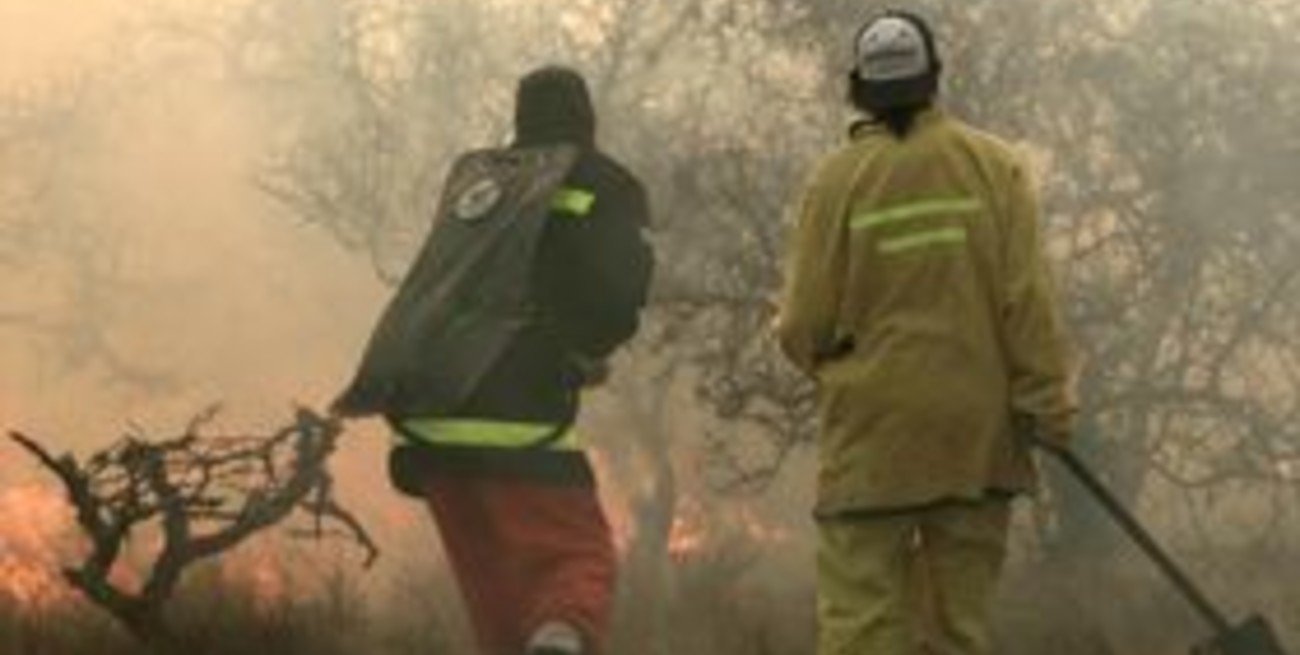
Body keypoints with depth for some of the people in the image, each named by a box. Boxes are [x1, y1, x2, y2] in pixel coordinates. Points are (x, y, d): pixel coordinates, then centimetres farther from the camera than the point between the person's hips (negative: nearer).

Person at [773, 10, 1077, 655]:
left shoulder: (837, 178, -6)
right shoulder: (995, 166, -1)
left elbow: (805, 327, -3)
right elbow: (1027, 298, -5)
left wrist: (799, 336, 19)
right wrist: (1050, 403, 1)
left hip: (873, 431, -2)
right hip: (975, 428, 2)